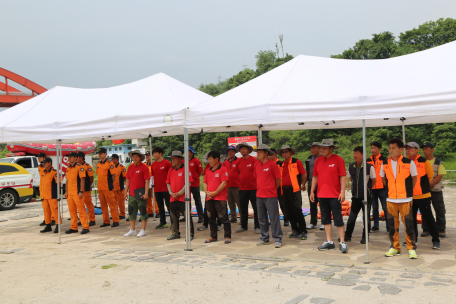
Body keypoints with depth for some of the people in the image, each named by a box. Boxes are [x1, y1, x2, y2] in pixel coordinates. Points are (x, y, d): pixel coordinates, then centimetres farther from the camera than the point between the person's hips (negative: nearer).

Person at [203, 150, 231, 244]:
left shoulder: (223, 169, -7)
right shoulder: (208, 171, 14)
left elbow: (224, 183, -14)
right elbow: (205, 182, 16)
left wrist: (215, 193, -15)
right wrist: (206, 192, -2)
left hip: (220, 198, -7)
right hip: (209, 198, 7)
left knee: (224, 218, -4)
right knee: (211, 218, 13)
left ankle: (227, 236, 5)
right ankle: (213, 237, 23)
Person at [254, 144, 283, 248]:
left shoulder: (272, 164, -8)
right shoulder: (257, 164, 8)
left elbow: (278, 179, -2)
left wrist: (272, 189, 8)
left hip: (271, 196, -6)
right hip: (259, 195, 6)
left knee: (274, 218, -2)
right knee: (262, 218, 12)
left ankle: (277, 239, 6)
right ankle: (264, 238, 24)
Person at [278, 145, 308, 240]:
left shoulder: (296, 162, -1)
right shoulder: (281, 164, 14)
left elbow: (304, 174, 2)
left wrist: (302, 185, 2)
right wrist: (281, 187, 13)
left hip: (294, 189, -6)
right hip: (285, 190, 6)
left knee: (297, 210, -7)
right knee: (288, 211, 7)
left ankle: (303, 231, 2)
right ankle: (295, 230, 18)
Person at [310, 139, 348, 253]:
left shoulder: (338, 159, -4)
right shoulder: (318, 160, 10)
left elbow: (343, 176, -6)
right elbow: (315, 176, 15)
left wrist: (342, 191, -13)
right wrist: (312, 191, 12)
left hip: (335, 196, -5)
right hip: (322, 195, 5)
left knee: (338, 220, -2)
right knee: (325, 219, 10)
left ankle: (342, 243, 4)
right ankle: (329, 242, 18)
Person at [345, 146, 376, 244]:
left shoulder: (369, 167, -11)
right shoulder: (351, 166, 2)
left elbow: (374, 180, 2)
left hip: (366, 196, -4)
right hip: (355, 196, 4)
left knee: (366, 218, 5)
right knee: (351, 217, 8)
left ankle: (365, 237, 16)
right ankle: (347, 236, 19)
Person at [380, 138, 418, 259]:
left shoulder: (409, 163, -4)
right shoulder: (385, 164, 4)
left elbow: (414, 178, 7)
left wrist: (408, 191, 9)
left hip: (405, 199, -3)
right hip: (390, 200, 3)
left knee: (408, 225, -1)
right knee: (392, 225, 8)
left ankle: (411, 248, 11)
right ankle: (394, 247, 20)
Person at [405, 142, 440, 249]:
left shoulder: (424, 162, -7)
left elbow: (430, 176, 2)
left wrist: (423, 187, 8)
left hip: (423, 195, -4)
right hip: (409, 196, 4)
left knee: (428, 217, 0)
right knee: (411, 218, 12)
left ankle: (436, 240, 9)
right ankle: (413, 239, 25)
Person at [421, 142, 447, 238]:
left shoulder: (438, 162, 1)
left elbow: (440, 175, -8)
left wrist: (431, 183, -20)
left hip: (436, 190, -2)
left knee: (439, 210, 3)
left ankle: (441, 230, 13)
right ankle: (426, 229, 14)